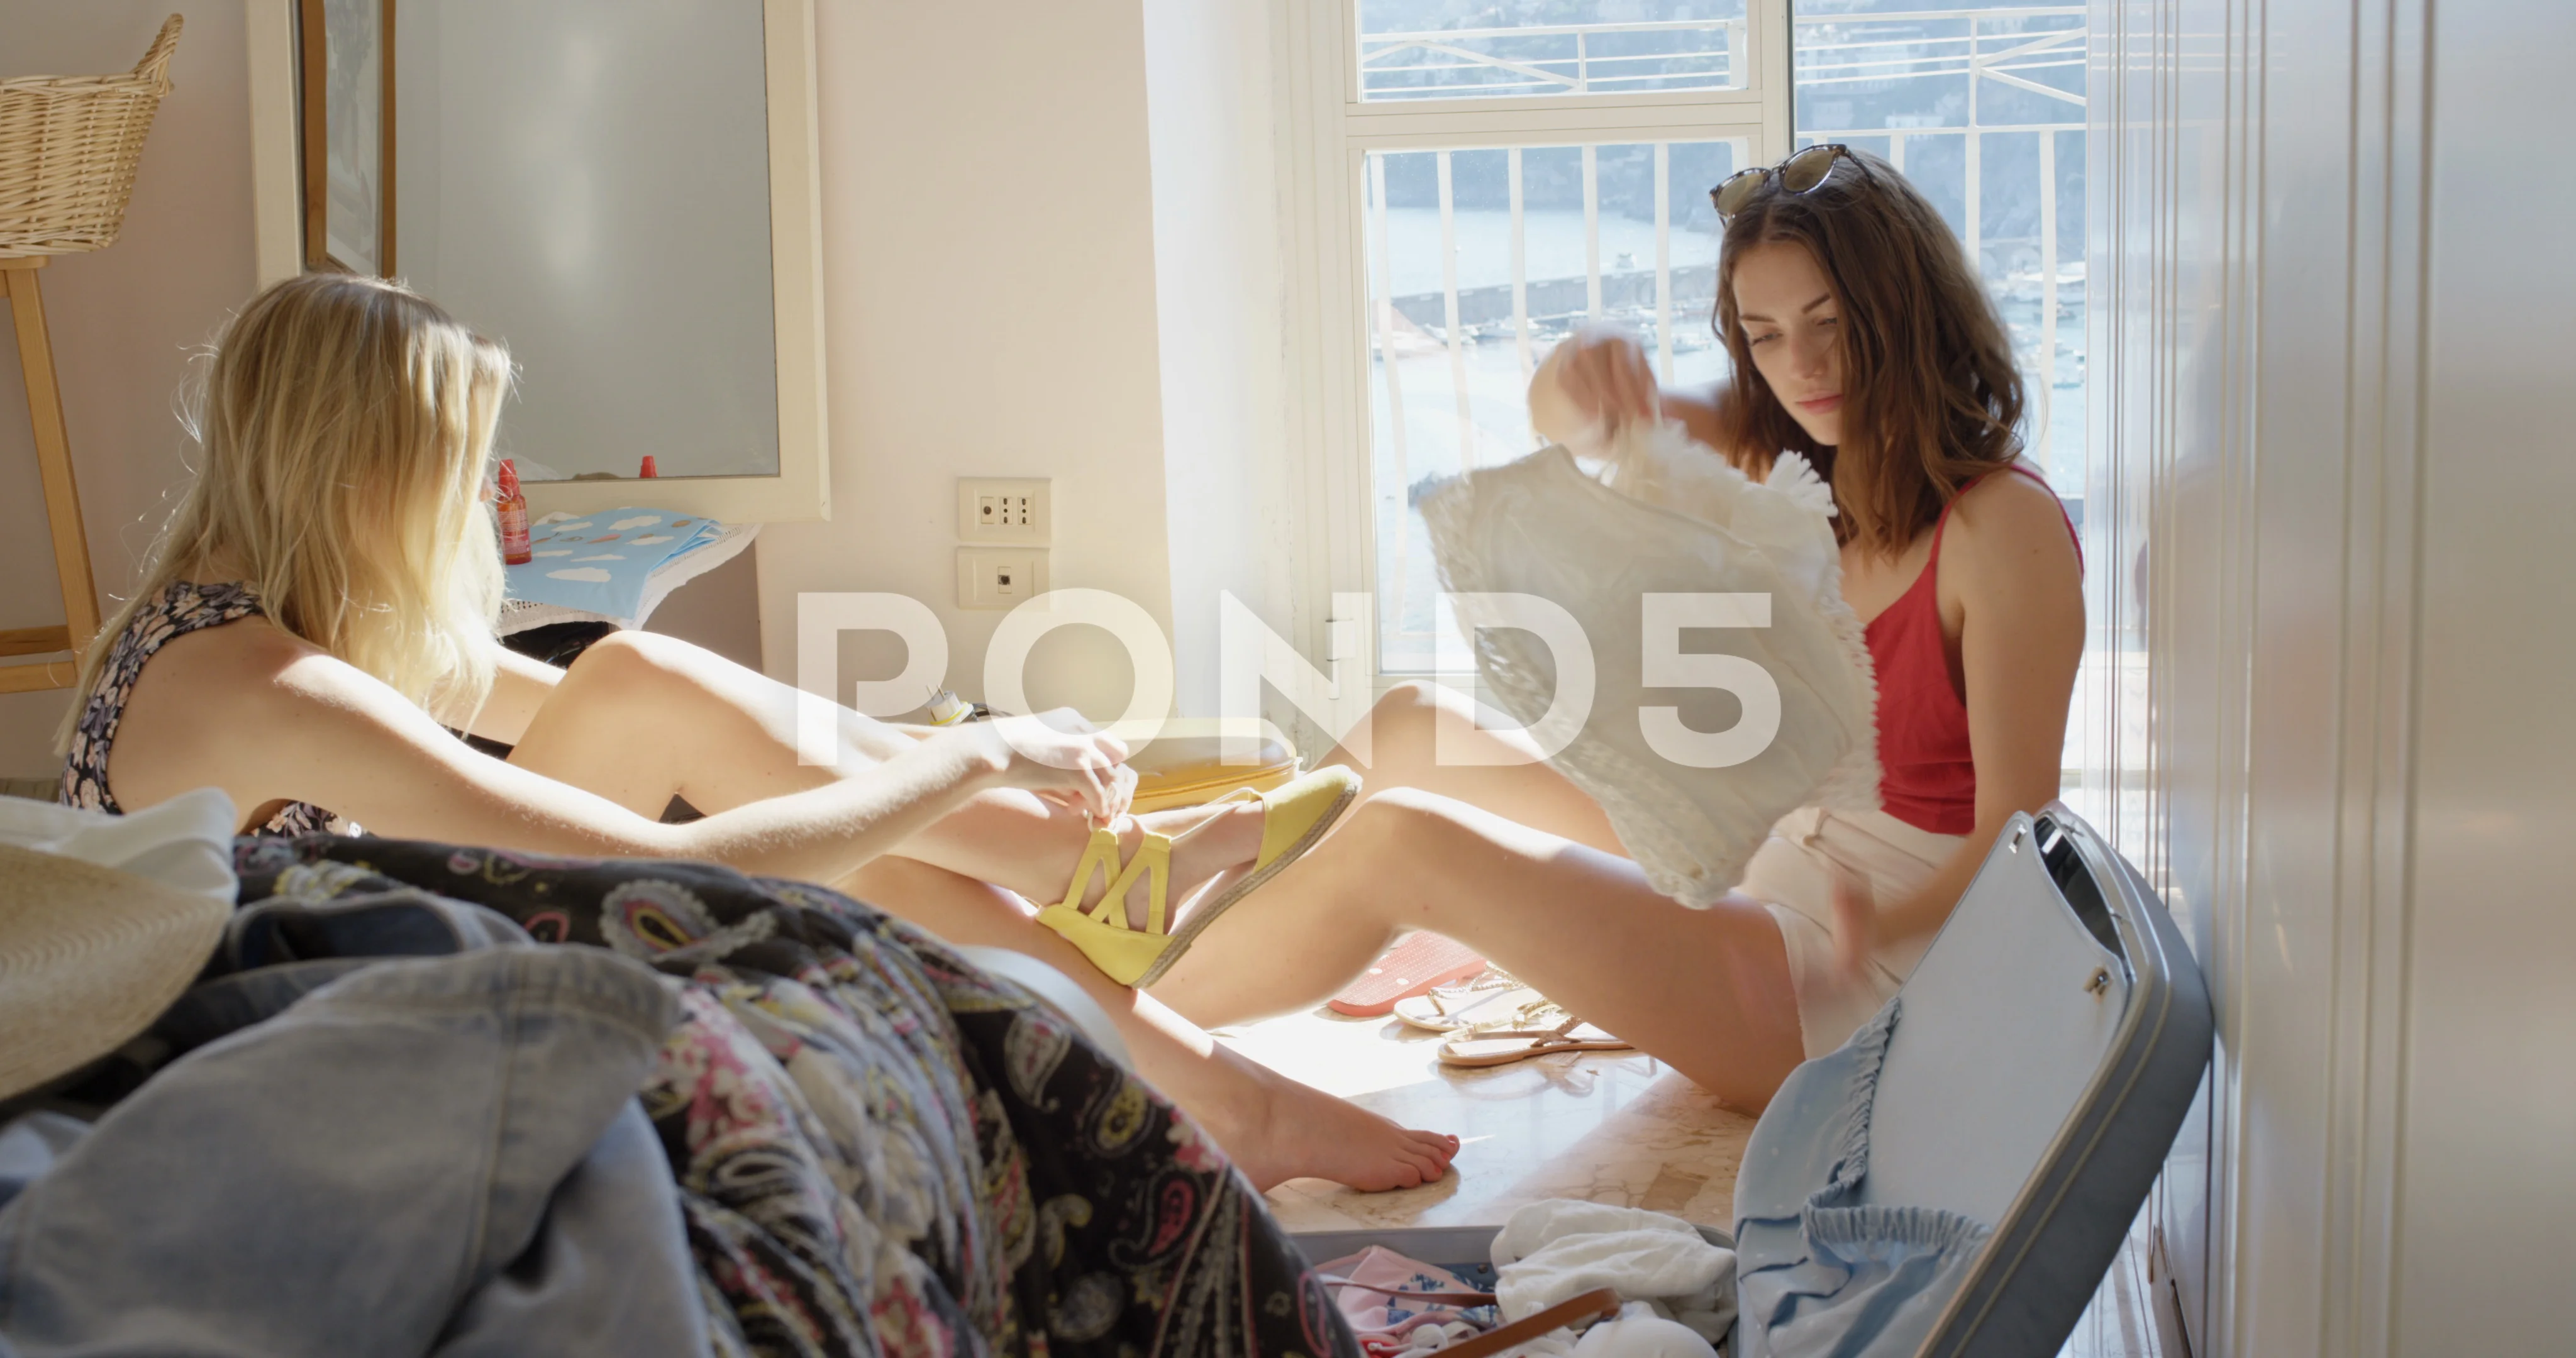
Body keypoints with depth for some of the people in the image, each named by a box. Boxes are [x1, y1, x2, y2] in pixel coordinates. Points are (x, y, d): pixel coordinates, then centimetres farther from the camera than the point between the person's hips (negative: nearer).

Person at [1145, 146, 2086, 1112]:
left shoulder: (2005, 525, -18)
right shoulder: (1798, 465, 5)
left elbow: (2016, 837, -19)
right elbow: (1560, 421, 0)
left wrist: (1876, 928, -38)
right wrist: (1584, 374, -24)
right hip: (1765, 861, 8)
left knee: (1402, 843, -16)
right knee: (1412, 726, 10)